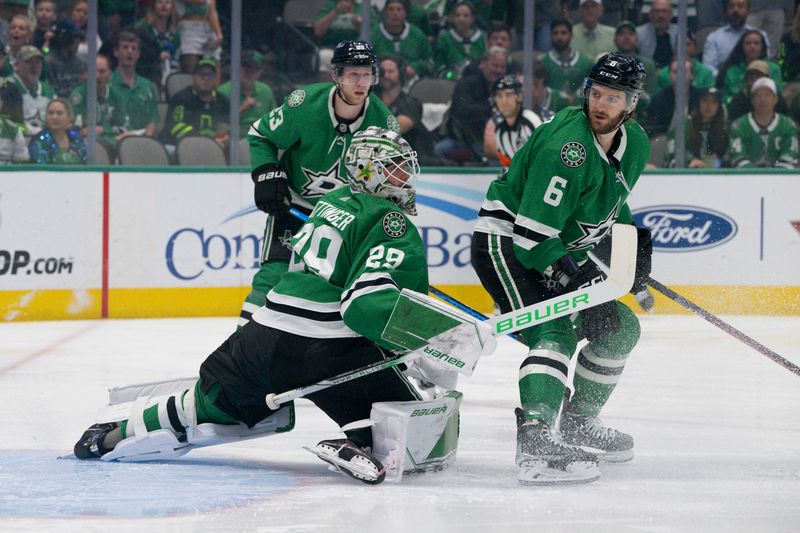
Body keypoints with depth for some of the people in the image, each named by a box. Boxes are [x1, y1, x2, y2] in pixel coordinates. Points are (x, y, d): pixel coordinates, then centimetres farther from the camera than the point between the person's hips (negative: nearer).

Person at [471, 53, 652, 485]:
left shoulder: (636, 146, 2)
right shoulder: (567, 145, -27)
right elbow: (531, 238, -29)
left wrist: (634, 240, 10)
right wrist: (575, 279, -28)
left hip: (559, 251, 10)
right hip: (504, 243, -10)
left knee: (619, 327, 14)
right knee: (555, 331, -29)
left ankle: (577, 422, 29)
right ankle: (534, 441, -44)